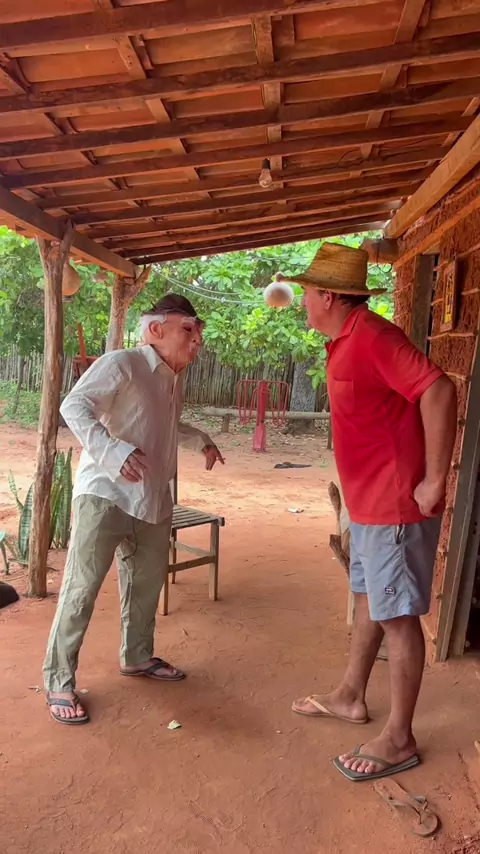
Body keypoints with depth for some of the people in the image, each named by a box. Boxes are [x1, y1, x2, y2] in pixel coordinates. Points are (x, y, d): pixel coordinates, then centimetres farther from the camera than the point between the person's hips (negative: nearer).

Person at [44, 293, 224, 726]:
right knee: (81, 589, -3)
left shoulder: (174, 379, 14)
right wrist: (111, 451, -38)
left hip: (153, 502, 9)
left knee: (146, 584, 18)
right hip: (104, 496, -8)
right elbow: (74, 406, -24)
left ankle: (137, 657, 37)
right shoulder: (121, 364, -13)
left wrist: (200, 439, 28)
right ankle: (59, 681, 11)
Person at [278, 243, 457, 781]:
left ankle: (398, 739, 17)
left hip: (395, 504, -10)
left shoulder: (372, 337, -19)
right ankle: (350, 698, 37)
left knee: (397, 616, 1)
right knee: (368, 601, 20)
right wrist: (364, 493, 17)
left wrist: (434, 481, -25)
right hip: (368, 501, 10)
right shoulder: (344, 343, 11)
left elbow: (438, 391, -28)